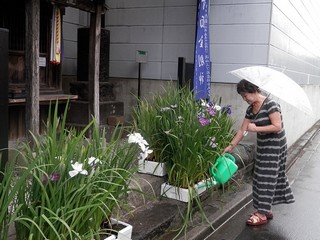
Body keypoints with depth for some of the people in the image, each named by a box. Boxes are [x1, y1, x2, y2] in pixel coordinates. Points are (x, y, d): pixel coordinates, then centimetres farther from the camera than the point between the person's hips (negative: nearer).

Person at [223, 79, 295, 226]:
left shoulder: (270, 104, -19)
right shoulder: (250, 109, 4)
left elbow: (277, 126, -24)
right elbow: (242, 130, 8)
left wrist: (256, 129, -24)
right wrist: (231, 146, 5)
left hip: (275, 145, -8)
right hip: (262, 145, 8)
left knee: (267, 177, -4)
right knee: (261, 177, 11)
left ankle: (262, 215, 3)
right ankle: (266, 210, 23)